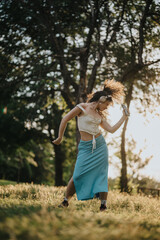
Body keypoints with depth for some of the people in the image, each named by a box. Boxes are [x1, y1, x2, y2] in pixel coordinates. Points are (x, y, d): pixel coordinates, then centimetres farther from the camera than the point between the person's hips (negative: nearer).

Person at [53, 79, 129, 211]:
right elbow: (65, 119, -4)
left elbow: (111, 129, 10)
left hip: (100, 146, 5)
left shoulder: (99, 114, 14)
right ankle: (65, 201, 8)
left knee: (102, 175, 1)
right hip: (86, 147, -5)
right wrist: (60, 138, -1)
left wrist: (124, 118, 10)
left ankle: (103, 205, 6)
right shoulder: (82, 107, -4)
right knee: (78, 176, -9)